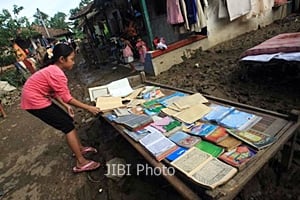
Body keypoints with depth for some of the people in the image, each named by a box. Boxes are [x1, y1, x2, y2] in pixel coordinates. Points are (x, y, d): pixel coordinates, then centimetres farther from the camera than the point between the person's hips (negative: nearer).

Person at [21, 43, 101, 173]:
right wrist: (88, 108, -17)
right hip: (35, 101, -10)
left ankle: (80, 148, 28)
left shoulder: (53, 69, 8)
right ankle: (81, 163, -2)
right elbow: (67, 98, -22)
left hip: (38, 98, 10)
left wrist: (65, 106, -1)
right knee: (68, 126, -7)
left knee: (68, 120, 13)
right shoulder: (57, 74, -24)